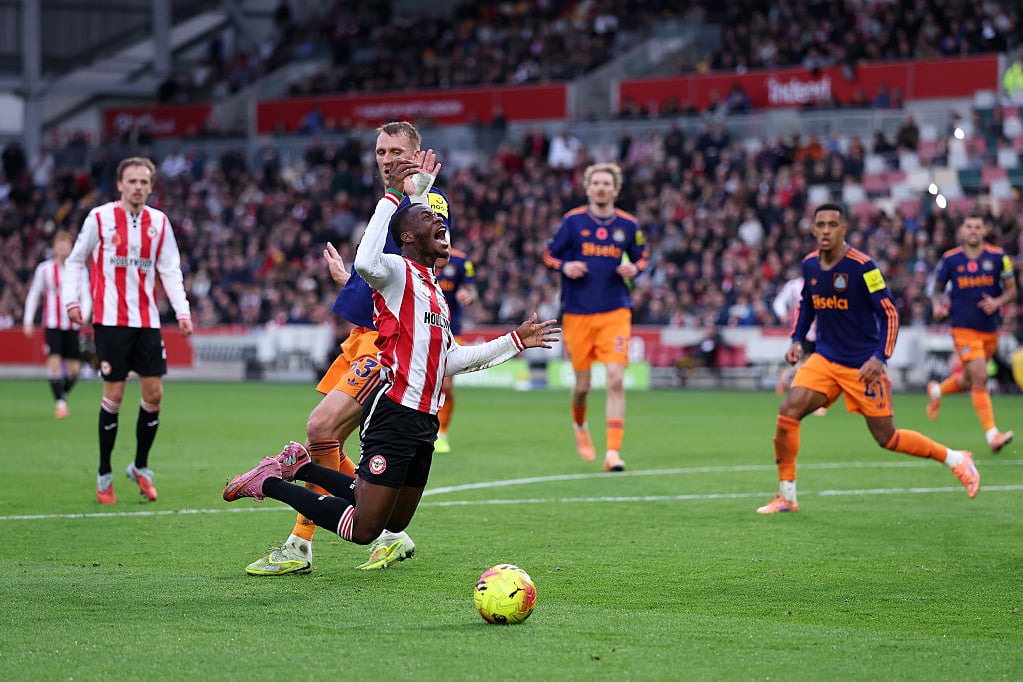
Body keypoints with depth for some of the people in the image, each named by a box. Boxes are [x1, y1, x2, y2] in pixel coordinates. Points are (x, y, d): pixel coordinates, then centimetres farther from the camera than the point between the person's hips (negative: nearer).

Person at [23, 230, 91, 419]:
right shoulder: (44, 269, 2)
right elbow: (33, 295, 8)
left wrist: (84, 314, -18)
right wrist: (28, 320, 0)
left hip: (72, 325, 2)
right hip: (52, 325, -2)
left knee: (74, 369, 1)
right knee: (54, 361, -18)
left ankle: (63, 394, 29)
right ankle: (60, 402, -14)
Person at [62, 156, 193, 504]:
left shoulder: (159, 222, 7)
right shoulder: (100, 218, -2)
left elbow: (170, 270, 9)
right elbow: (76, 260, 7)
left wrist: (182, 310, -2)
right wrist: (72, 299, -4)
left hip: (147, 320, 4)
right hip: (110, 319, -4)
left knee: (154, 393, 0)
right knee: (114, 394, -4)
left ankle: (140, 466, 18)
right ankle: (104, 475, 8)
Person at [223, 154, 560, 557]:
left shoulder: (434, 289, 21)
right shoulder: (398, 272, -6)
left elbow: (452, 360, 27)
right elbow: (366, 263, -32)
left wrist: (515, 341, 27)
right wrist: (393, 194, -28)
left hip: (424, 419, 9)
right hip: (394, 414, -9)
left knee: (395, 523, 17)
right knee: (363, 531, -10)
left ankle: (299, 466, 30)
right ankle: (270, 483, 7)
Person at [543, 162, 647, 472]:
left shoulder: (628, 225, 4)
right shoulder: (572, 221, 0)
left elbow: (641, 257, 17)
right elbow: (550, 254, 7)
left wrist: (633, 269, -5)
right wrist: (565, 267, -14)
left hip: (615, 312, 0)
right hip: (577, 313, 0)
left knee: (616, 380, -13)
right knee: (582, 384, 6)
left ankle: (613, 452, -12)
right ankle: (579, 426, 40)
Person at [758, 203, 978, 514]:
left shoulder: (862, 266, -17)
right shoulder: (809, 265, 2)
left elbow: (889, 313, -15)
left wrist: (880, 357, -25)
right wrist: (797, 340, 7)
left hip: (863, 366, -5)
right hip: (825, 359, 5)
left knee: (886, 437, 0)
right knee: (788, 412, -13)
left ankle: (956, 460, 21)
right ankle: (786, 496, -2)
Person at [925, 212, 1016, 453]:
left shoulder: (998, 257, -1)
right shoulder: (950, 259, -3)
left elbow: (1011, 290, 4)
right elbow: (937, 289, 9)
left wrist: (998, 302, -16)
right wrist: (937, 305, -12)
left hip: (990, 329, 3)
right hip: (964, 329, -3)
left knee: (968, 381, 17)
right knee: (980, 378, -17)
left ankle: (937, 390, 49)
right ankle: (992, 435, -16)